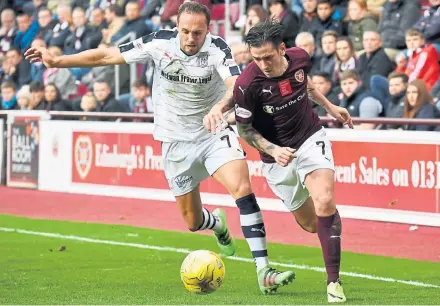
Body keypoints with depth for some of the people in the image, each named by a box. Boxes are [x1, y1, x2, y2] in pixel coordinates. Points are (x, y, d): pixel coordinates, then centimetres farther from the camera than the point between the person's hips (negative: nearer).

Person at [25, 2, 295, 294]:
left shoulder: (217, 48, -18)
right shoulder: (160, 42, -12)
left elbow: (237, 86, -35)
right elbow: (109, 56, -3)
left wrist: (220, 107, -56)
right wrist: (57, 61, -2)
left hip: (216, 132, -2)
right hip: (177, 140, 2)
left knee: (243, 188, -25)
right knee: (193, 222, 7)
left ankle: (264, 271, -24)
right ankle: (217, 223, 46)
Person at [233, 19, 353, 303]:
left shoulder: (300, 58, -12)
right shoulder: (248, 83, -24)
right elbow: (244, 128, -10)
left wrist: (329, 106, 19)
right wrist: (273, 150, -23)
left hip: (311, 138, 1)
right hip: (277, 155, -1)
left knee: (324, 202, -24)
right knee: (310, 223, 8)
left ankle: (334, 282, -18)